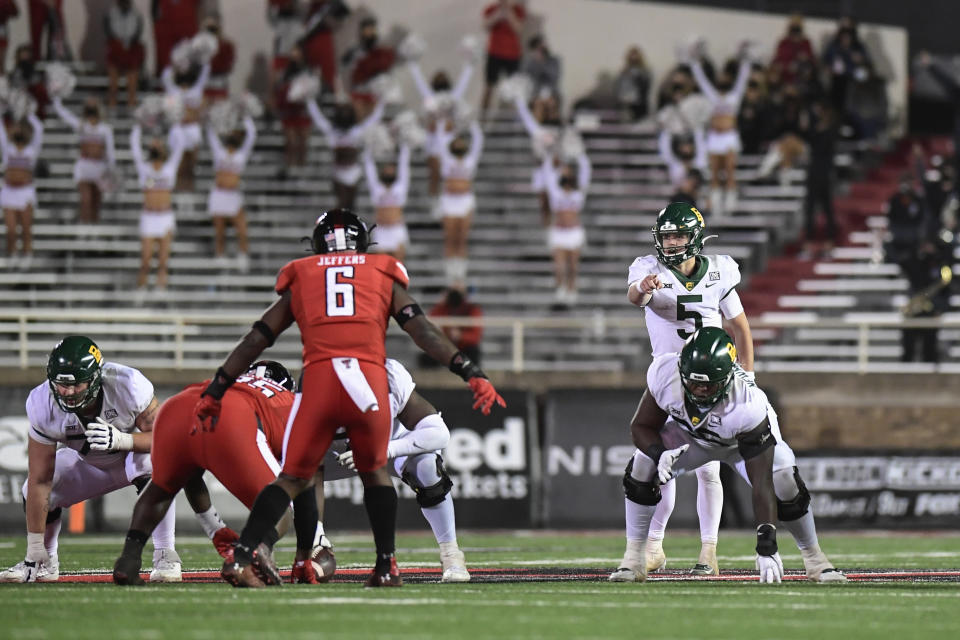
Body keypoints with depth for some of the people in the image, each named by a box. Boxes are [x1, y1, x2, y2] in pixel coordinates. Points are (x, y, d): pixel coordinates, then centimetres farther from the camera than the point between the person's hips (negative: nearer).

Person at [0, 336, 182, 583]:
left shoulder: (129, 386, -37)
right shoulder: (43, 405, -29)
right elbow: (40, 481, -26)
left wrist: (120, 439, -49)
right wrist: (34, 553, -25)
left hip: (134, 453, -3)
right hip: (88, 463, 3)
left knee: (152, 468, -37)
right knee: (32, 493, -14)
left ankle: (165, 556, -23)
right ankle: (45, 562, 15)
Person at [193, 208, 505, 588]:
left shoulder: (301, 278, 23)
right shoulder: (383, 276, 21)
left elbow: (256, 340, 23)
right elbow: (423, 332, 11)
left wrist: (215, 391, 26)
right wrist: (470, 373, 10)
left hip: (318, 376, 0)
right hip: (369, 380, 0)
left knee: (293, 478, 10)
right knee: (374, 472, 23)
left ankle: (240, 558, -7)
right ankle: (387, 567, 16)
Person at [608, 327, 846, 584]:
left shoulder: (748, 408, -43)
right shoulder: (665, 374, -36)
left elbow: (762, 482, -42)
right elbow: (642, 426, -18)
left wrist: (766, 545, -47)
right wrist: (660, 454, -42)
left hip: (746, 437, -2)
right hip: (688, 434, 2)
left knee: (785, 485, -23)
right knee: (641, 470, -21)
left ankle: (814, 558, 4)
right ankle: (634, 559, -5)